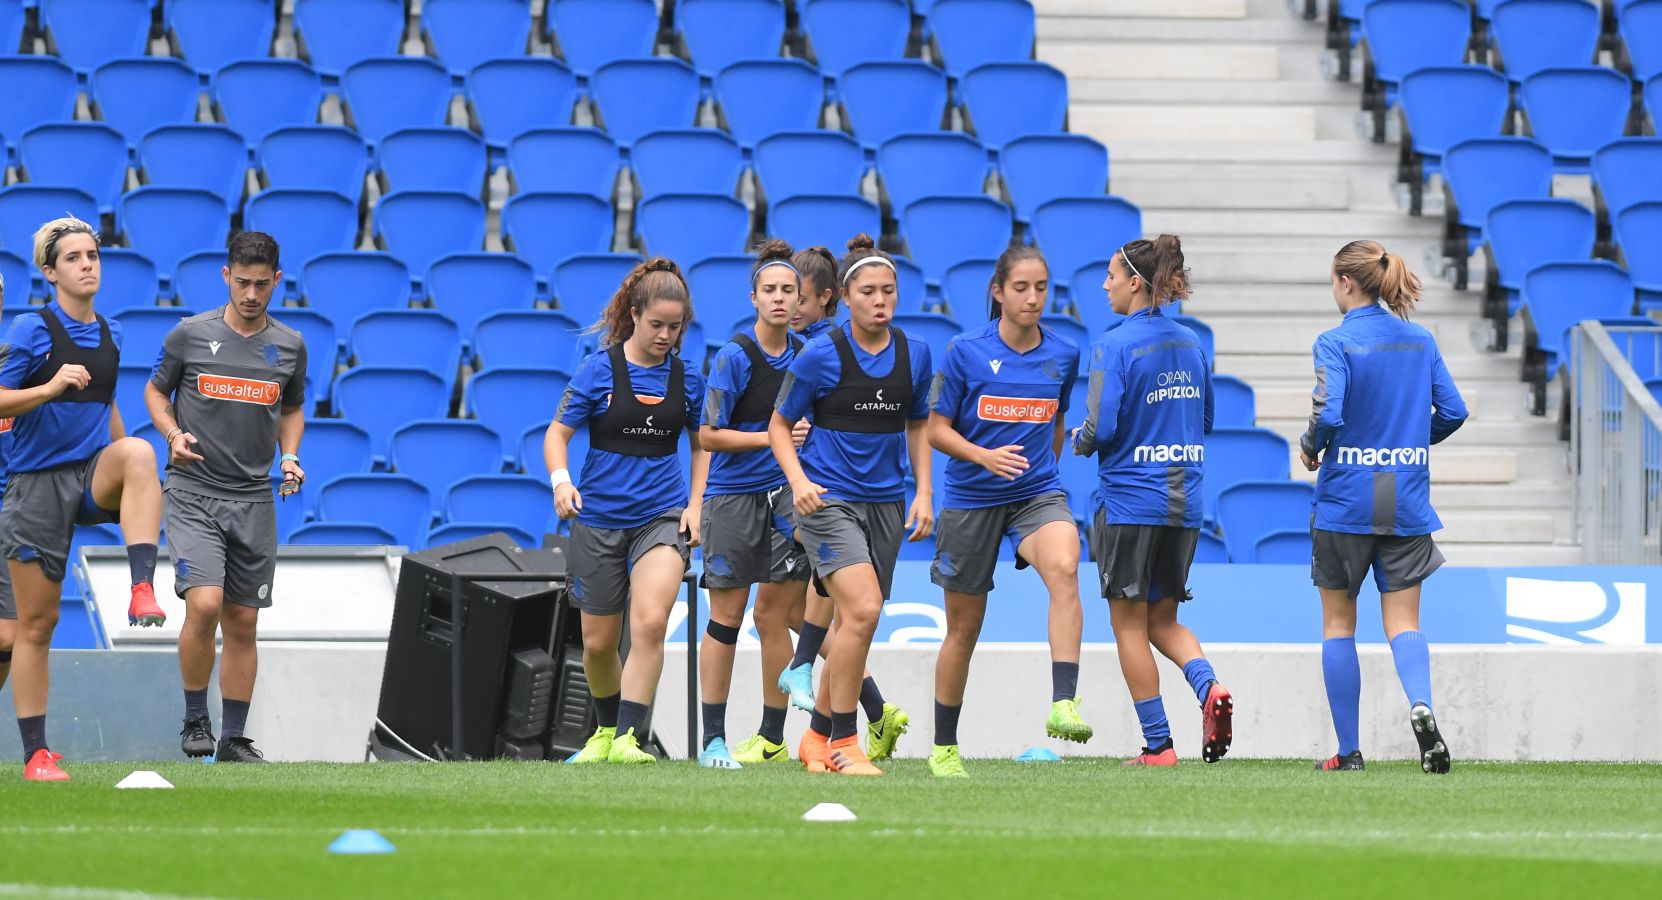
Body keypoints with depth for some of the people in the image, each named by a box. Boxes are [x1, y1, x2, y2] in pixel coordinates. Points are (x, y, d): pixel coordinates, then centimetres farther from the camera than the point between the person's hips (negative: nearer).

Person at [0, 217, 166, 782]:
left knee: (137, 452, -33)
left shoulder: (108, 334, 11)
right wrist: (50, 387, -25)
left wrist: (131, 474, 25)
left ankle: (143, 589, -39)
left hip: (95, 476, 3)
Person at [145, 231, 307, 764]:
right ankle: (195, 719, -3)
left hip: (254, 500, 4)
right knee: (204, 604, -21)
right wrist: (173, 435, -10)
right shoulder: (190, 335, -3)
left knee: (243, 623, 6)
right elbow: (156, 391, 9)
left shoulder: (289, 347, 6)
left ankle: (233, 739, 16)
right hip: (193, 494, -4)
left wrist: (289, 456, 2)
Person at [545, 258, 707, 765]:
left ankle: (628, 738, -21)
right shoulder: (601, 369, -6)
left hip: (662, 516, 0)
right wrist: (561, 481, -23)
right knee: (598, 642, 8)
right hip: (600, 518, 0)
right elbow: (557, 434, -3)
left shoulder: (685, 377, 2)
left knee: (650, 622, -22)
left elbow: (701, 443, 17)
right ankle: (607, 728, 34)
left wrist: (694, 505, 6)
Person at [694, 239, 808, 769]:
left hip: (785, 495, 3)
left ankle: (771, 738, 10)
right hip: (732, 496, -3)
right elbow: (708, 435, -10)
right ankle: (713, 739, 5)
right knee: (726, 617, 0)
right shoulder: (734, 357, -10)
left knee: (773, 616, 3)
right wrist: (771, 437, -16)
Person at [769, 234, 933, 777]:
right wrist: (798, 479, -15)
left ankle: (816, 738, 25)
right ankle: (843, 744, -13)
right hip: (829, 501, -5)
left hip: (886, 504, 5)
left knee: (854, 625, 8)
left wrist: (924, 493, 8)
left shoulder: (914, 354, 5)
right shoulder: (821, 356, -8)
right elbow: (780, 424, 1)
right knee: (863, 610, -21)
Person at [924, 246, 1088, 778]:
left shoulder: (1063, 355, 2)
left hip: (1038, 494, 1)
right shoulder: (966, 352, -7)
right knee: (964, 626, 8)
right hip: (971, 498, -1)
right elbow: (936, 429, -4)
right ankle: (944, 748, 26)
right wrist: (984, 456, -19)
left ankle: (1064, 704, -39)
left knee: (1064, 567, -32)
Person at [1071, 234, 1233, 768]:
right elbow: (1205, 422, 17)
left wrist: (1079, 440, 2)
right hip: (1184, 502, 6)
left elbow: (1101, 429, -19)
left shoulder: (1116, 346, -13)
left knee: (1130, 624, 5)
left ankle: (1158, 744, 4)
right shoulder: (1190, 344, 8)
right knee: (1163, 619, 16)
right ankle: (1208, 687, -12)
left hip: (1129, 499, -6)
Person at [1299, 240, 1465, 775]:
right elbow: (1453, 411, 6)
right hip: (1408, 506, 4)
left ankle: (1348, 750, 10)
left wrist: (1310, 448, -1)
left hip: (1345, 504, -4)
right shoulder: (1420, 341, 6)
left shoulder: (1336, 344, -11)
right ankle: (1420, 704, -29)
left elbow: (1328, 415, -21)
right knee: (1403, 621, 3)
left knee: (1338, 622, 9)